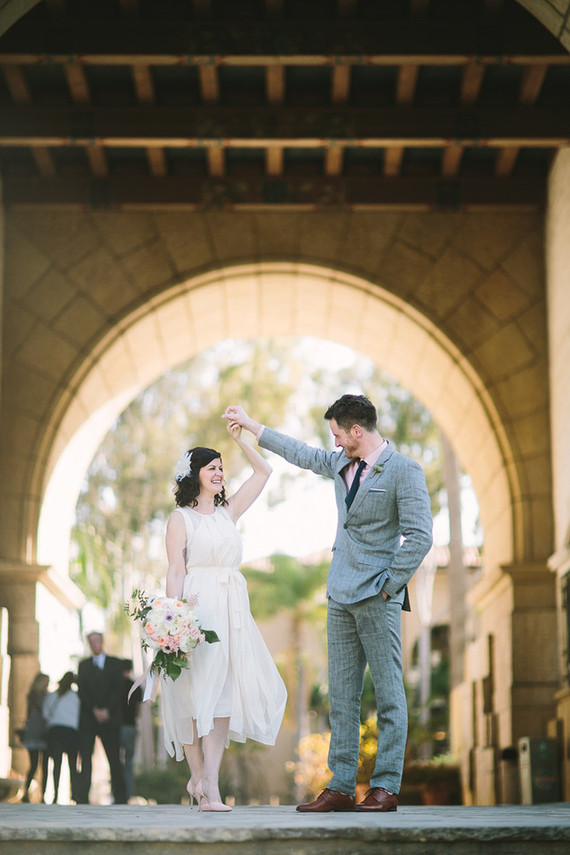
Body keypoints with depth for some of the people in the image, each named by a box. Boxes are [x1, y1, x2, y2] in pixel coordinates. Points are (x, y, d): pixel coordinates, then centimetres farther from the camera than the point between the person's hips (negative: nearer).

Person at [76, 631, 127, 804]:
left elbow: (118, 690, -1)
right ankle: (82, 798, -13)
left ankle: (120, 797, 8)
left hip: (109, 718, -1)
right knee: (85, 758, -8)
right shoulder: (83, 665, 14)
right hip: (88, 718, 1)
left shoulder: (115, 663, 9)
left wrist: (107, 710, -12)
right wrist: (94, 710, -10)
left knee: (115, 759, 1)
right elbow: (82, 691, 3)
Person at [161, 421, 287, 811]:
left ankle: (209, 783, 0)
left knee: (224, 694, -2)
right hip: (197, 609, -5)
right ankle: (200, 778, -2)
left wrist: (241, 440, 12)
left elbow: (263, 472, 21)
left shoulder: (228, 512, 18)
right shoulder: (181, 518, 4)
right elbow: (175, 572, -4)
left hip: (231, 611, 5)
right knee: (196, 693, -7)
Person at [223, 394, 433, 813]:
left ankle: (386, 787, -1)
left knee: (389, 695, -4)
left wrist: (389, 586, -12)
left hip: (377, 598, -7)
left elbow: (420, 537, -14)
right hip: (341, 596, 7)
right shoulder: (341, 464, 14)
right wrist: (250, 424, 38)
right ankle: (341, 787, 8)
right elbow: (300, 453, 31)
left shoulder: (404, 471, -8)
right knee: (342, 695, 6)